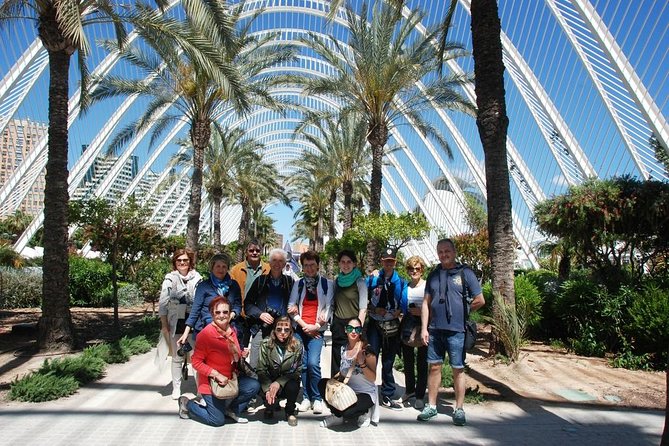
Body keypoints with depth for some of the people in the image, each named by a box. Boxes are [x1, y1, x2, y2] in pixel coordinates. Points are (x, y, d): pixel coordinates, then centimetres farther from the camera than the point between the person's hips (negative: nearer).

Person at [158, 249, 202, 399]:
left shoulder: (197, 278, 0)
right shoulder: (170, 279, -1)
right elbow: (163, 303, -1)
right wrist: (164, 325, -3)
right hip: (176, 324, 0)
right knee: (177, 357, 9)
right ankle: (176, 388, 22)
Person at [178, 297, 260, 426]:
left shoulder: (232, 330, -2)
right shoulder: (206, 333, -23)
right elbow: (196, 362, -21)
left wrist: (242, 354, -6)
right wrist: (217, 375, -27)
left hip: (229, 378, 6)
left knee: (254, 386, -12)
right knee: (218, 420, 1)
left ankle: (231, 410, 12)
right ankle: (187, 404, 22)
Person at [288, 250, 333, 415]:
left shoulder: (327, 284, 3)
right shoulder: (298, 284, 9)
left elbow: (329, 307, -2)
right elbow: (291, 306, 3)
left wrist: (315, 326, -10)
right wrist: (304, 325, -7)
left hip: (316, 331, -2)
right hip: (300, 329, 3)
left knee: (313, 363, -16)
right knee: (303, 364, -1)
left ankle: (317, 398, 0)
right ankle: (306, 397, 13)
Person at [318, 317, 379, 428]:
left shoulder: (367, 349, -16)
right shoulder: (343, 348, 1)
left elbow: (373, 378, -19)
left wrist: (361, 362, -31)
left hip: (365, 394, -6)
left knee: (346, 412, -31)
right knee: (323, 383, -14)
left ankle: (364, 413, 5)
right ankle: (337, 416, 4)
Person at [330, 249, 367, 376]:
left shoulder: (360, 281, -5)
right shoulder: (337, 280, 9)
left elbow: (363, 308, -9)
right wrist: (332, 323, 5)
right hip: (338, 325, 5)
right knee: (336, 361, 8)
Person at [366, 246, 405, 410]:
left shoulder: (400, 282, 7)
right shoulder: (372, 279, 3)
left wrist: (398, 311, -9)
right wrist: (374, 309, -7)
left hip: (392, 326, 2)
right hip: (374, 324, -2)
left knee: (388, 363, 10)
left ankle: (387, 397, 20)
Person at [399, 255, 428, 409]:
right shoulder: (404, 287, 9)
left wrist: (422, 312, -16)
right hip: (407, 327, 4)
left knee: (422, 362, 3)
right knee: (407, 361, 14)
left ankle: (420, 396, 14)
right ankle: (409, 390, 32)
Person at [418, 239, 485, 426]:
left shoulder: (465, 273, -2)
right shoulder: (434, 274, 10)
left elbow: (480, 300, -1)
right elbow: (426, 303, 10)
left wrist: (461, 312, 5)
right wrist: (424, 328, 4)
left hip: (456, 331, -3)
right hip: (435, 330, 4)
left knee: (458, 370, 5)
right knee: (434, 367, 9)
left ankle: (459, 409, 16)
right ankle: (431, 407, 20)